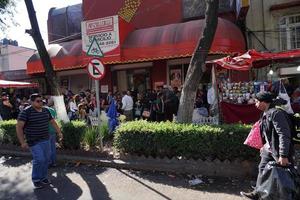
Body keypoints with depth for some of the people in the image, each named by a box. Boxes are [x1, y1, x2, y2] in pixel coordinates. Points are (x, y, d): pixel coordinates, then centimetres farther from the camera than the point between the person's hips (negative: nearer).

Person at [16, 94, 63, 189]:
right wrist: (22, 142, -19)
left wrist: (59, 132, 12)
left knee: (46, 159, 11)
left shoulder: (46, 111, 6)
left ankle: (43, 177, 29)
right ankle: (36, 179, 12)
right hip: (34, 141, -6)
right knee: (39, 159, -11)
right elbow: (19, 127, -15)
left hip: (46, 140, 6)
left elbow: (53, 122, 16)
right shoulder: (26, 112, -13)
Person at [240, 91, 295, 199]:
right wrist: (265, 146, 21)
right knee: (262, 169, 15)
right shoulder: (266, 114, 7)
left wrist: (283, 155, -27)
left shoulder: (276, 113, -22)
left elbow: (284, 135, -26)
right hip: (268, 149, 10)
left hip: (278, 150, -9)